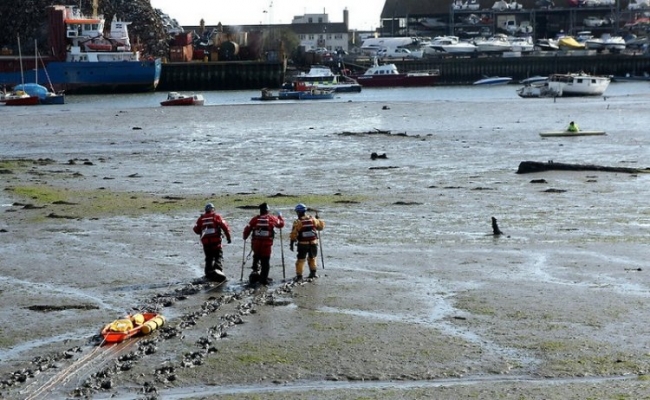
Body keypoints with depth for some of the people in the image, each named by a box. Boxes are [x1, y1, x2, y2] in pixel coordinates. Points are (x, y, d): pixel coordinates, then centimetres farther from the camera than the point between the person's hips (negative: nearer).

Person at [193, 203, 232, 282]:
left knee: (209, 258, 18)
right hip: (216, 240, -3)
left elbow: (196, 229, 9)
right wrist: (228, 237, 1)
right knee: (219, 256, -1)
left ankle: (209, 272, 15)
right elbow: (224, 226, -6)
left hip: (205, 241, 3)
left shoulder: (201, 218, 8)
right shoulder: (216, 216, 1)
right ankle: (218, 269, -24)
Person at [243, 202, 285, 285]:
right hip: (267, 244, -2)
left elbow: (247, 229, 1)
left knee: (256, 257, 26)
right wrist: (280, 216, 33)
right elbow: (281, 224, 13)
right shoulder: (272, 218, -2)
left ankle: (255, 271, 18)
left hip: (256, 243, 2)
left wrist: (245, 237, 20)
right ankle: (264, 278, 6)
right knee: (265, 261, 6)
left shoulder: (255, 219, -1)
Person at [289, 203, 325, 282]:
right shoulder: (312, 219, -1)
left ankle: (299, 276, 2)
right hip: (313, 243, 3)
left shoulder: (297, 222, -10)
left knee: (300, 260, 6)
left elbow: (293, 234, -10)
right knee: (312, 258, 23)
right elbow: (321, 226, 12)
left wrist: (291, 244, -1)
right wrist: (318, 219, 29)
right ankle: (313, 273, 29)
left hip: (302, 244, -3)